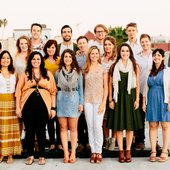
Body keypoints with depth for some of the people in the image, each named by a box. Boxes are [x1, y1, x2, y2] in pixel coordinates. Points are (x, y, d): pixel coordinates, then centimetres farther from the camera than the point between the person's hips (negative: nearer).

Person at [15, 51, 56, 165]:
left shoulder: (48, 74, 8)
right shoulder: (25, 74, 8)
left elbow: (53, 91, 6)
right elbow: (18, 91, 5)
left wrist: (53, 108, 0)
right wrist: (18, 107, -2)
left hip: (43, 105, 0)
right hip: (28, 105, 1)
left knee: (41, 131, 4)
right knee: (29, 131, 7)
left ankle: (42, 156, 16)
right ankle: (31, 155, 19)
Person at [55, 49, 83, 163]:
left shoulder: (78, 72, 5)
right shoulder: (58, 72, 8)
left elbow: (80, 88, 5)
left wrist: (81, 103, -1)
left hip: (73, 101, -1)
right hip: (61, 101, 1)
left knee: (73, 128, 0)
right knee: (63, 128, 3)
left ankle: (73, 153, 6)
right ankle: (66, 153, 8)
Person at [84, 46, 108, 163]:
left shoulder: (103, 69, 4)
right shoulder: (85, 69, 9)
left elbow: (106, 87, 2)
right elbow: (83, 86, 10)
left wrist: (103, 103, -7)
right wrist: (81, 102, 2)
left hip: (99, 101, -2)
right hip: (88, 101, 2)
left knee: (98, 126, -8)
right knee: (90, 126, 3)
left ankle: (99, 152, 2)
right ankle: (93, 151, 10)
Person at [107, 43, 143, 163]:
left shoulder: (135, 66, 4)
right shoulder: (114, 66, 4)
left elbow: (137, 84, 2)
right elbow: (111, 84, 4)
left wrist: (137, 99, -4)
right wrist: (110, 99, -2)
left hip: (130, 97, 0)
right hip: (118, 97, 0)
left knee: (130, 125, 4)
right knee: (118, 125, 2)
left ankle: (128, 151, 13)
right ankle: (121, 151, 9)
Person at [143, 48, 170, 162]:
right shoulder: (149, 72, 14)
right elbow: (146, 88, 15)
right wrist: (144, 102, 10)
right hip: (151, 100, 4)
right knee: (153, 125, 3)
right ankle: (153, 151, 8)